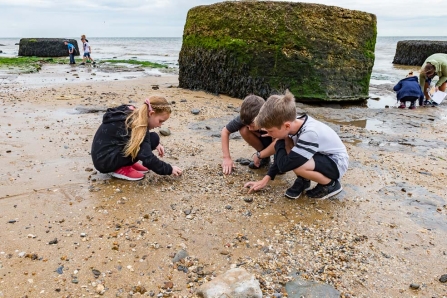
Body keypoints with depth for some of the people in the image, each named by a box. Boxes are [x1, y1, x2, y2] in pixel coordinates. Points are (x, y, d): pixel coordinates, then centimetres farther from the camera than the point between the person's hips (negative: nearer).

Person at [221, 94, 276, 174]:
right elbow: (225, 131, -18)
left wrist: (259, 155, -31)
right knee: (244, 130, -25)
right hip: (264, 138, 4)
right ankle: (265, 157, -3)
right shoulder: (246, 117, -27)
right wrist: (227, 158, -25)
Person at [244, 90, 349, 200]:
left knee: (297, 165, -34)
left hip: (337, 162, -7)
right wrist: (265, 179, -1)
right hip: (319, 154, 7)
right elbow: (283, 156, 1)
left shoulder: (310, 133, -37)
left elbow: (284, 165, -35)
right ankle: (303, 180, 4)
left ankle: (330, 184, -6)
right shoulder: (295, 123, -13)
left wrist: (279, 142, -19)